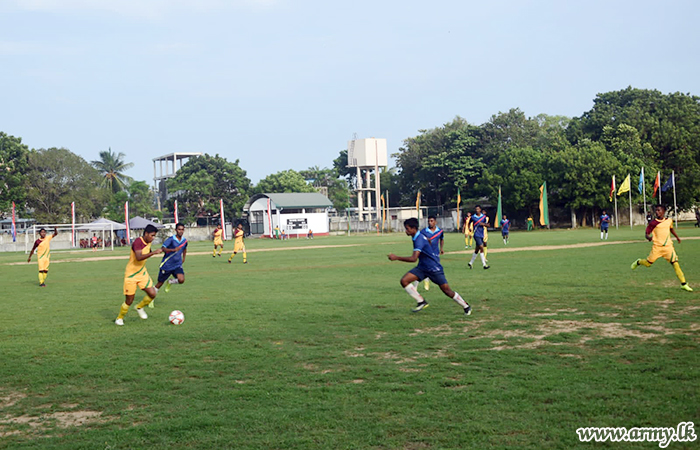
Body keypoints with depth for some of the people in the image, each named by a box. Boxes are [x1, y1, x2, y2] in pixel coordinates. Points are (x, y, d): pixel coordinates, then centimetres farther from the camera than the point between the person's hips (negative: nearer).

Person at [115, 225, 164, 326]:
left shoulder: (148, 242, 2)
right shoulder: (138, 242, -24)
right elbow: (139, 257, -40)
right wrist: (154, 252, -42)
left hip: (142, 273, 7)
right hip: (131, 275, -7)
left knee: (152, 294, -6)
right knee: (129, 301, -1)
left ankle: (139, 307, 22)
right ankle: (119, 318, 24)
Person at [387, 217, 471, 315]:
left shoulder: (419, 239, -26)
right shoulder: (418, 236, 3)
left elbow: (414, 258, -36)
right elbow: (428, 240, 25)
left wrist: (396, 258, -36)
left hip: (434, 268, -9)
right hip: (422, 267, 9)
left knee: (447, 291, -2)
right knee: (404, 280, -10)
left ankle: (466, 307, 18)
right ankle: (421, 302, -1)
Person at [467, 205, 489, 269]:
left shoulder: (484, 216, 5)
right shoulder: (473, 217, -1)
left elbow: (488, 225, 6)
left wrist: (483, 224, -12)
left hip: (482, 235, 4)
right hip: (476, 235, -4)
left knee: (477, 250, 11)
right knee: (481, 248, -15)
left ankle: (471, 263, 26)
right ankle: (484, 264, -14)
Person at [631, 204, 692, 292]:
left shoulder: (669, 220, 7)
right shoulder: (653, 223, -5)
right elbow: (646, 233, -3)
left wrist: (677, 237, 25)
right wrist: (648, 237, -25)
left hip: (668, 246, 2)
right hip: (657, 247, -2)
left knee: (675, 263, -7)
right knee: (648, 263, 0)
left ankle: (684, 284, -4)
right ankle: (638, 262, 37)